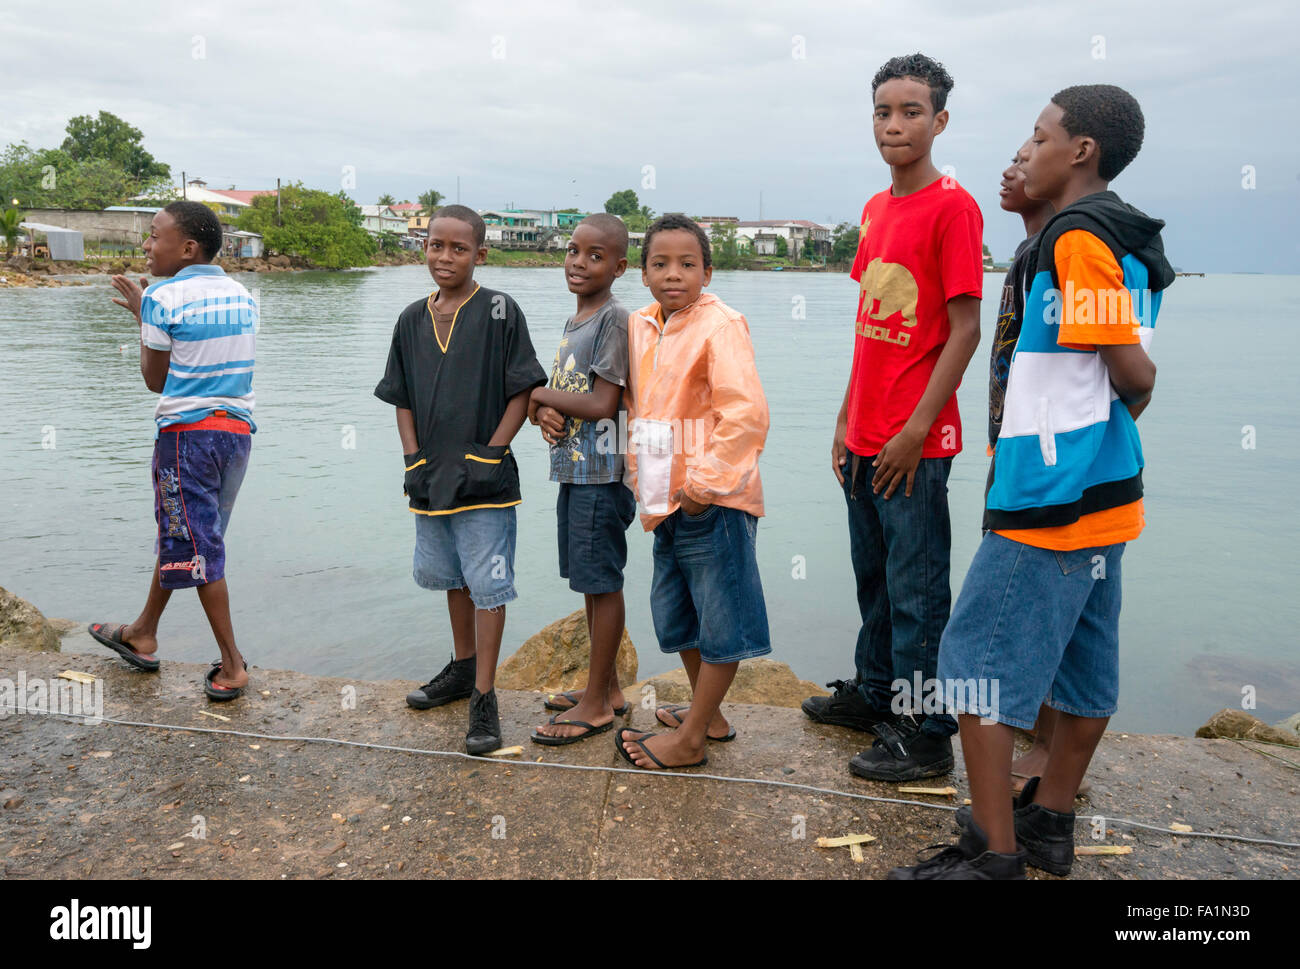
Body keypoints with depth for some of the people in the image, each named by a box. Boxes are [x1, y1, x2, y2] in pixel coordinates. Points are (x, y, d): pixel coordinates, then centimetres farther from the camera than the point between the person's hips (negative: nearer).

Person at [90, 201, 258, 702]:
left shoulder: (163, 298, -11)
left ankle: (233, 665, 4)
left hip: (187, 431, -7)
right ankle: (143, 634, 36)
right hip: (237, 429, 7)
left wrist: (140, 314, 9)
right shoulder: (242, 296, 9)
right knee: (179, 534, 20)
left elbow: (155, 380, -2)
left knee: (195, 546, 1)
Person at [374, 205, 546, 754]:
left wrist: (488, 455, -14)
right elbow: (403, 400, 12)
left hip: (484, 479, -6)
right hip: (430, 478, 6)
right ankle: (463, 667, 38)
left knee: (488, 585, -2)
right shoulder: (412, 320, 8)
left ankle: (483, 699, 6)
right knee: (453, 578, 20)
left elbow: (522, 392, -8)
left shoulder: (500, 312, -7)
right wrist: (414, 460, 1)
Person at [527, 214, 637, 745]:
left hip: (602, 473, -9)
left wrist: (539, 393, -8)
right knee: (591, 582, 16)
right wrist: (545, 412, -6)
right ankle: (605, 685, 29)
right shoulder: (574, 321, 15)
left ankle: (598, 704, 9)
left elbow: (603, 404, -19)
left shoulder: (614, 319, -13)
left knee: (602, 582, -1)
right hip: (573, 469, 9)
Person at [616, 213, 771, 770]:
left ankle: (690, 741, 12)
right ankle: (708, 715, 37)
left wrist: (707, 480, -21)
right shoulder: (639, 327, 9)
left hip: (713, 498, -9)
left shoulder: (719, 325, -15)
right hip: (666, 500, 9)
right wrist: (638, 470, 14)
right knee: (675, 613, 20)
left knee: (720, 621, 2)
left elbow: (746, 412, -24)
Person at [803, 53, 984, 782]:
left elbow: (965, 329, -13)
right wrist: (847, 420, 15)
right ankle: (876, 693, 35)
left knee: (917, 587, 0)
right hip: (865, 436, 8)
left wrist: (916, 430, -16)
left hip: (914, 442, -8)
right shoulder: (877, 209, 13)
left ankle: (925, 734, 12)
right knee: (873, 576, 19)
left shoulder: (953, 207, -10)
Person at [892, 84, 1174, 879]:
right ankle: (1049, 822, 29)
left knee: (980, 661, -4)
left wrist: (1119, 412, 4)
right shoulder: (1122, 238, 15)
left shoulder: (1078, 234, -13)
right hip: (1103, 495, 10)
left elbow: (1133, 372, -15)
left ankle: (994, 853, 2)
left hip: (1050, 496, -10)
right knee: (1083, 666, 15)